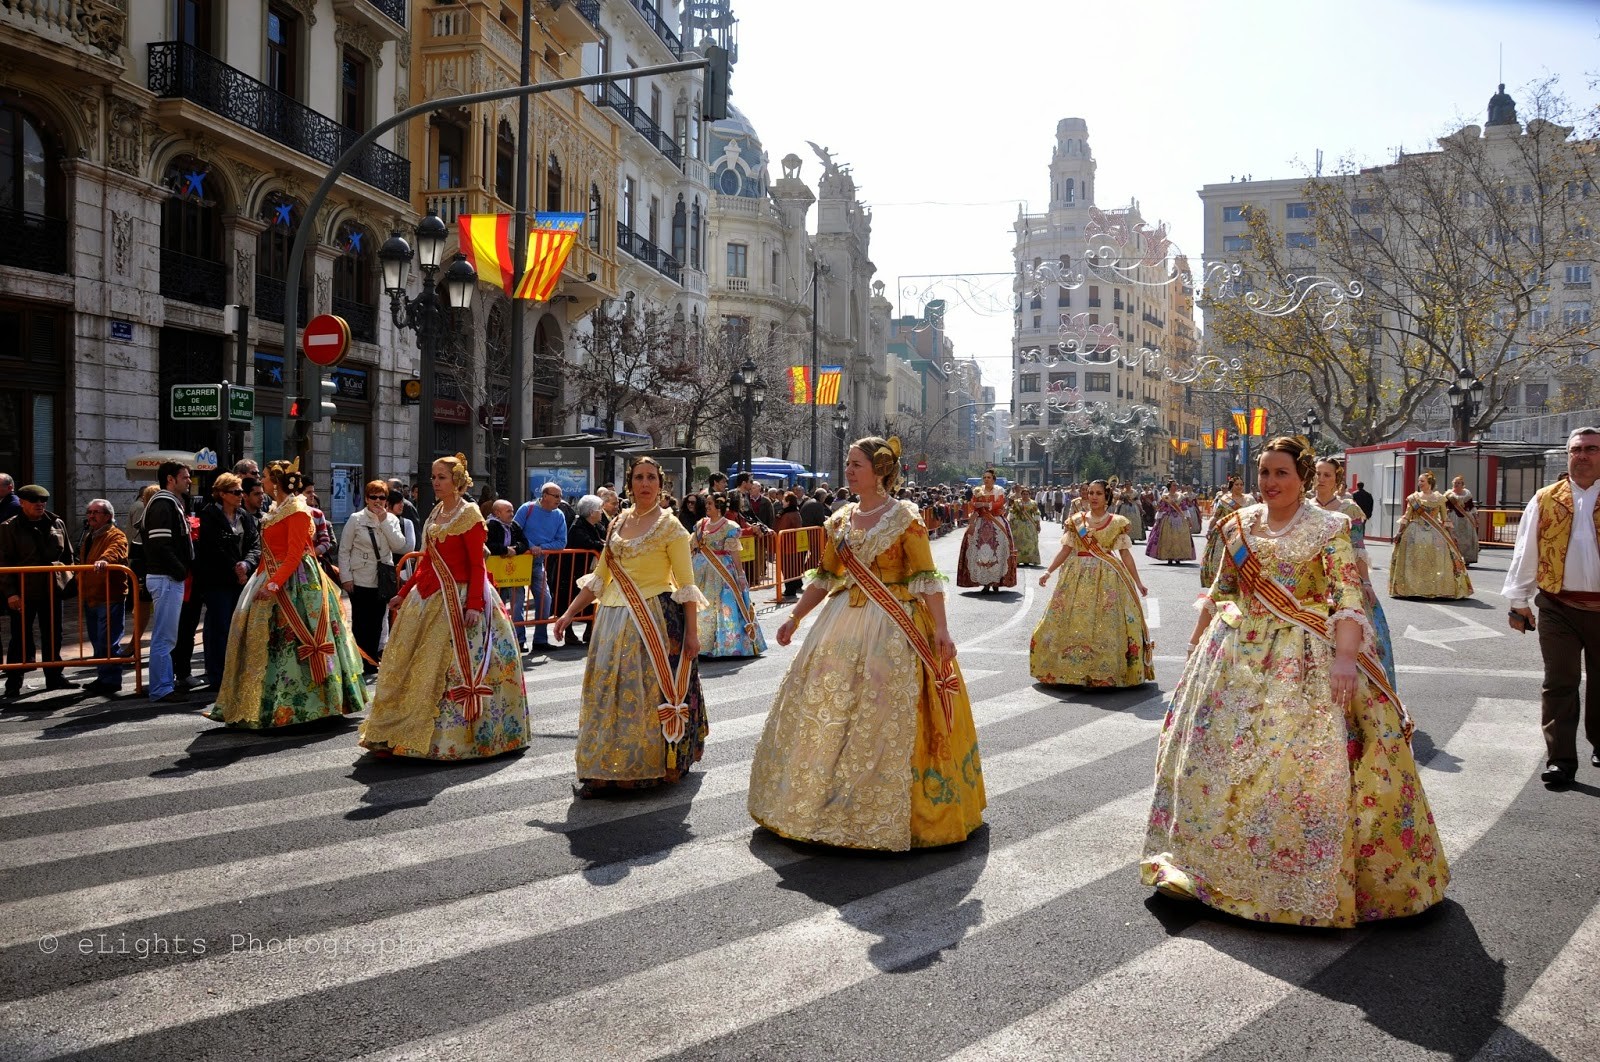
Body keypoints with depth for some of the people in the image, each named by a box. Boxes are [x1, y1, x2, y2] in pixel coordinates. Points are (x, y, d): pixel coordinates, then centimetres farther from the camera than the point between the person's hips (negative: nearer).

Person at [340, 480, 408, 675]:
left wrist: (384, 520, -12)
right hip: (360, 580, -3)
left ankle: (371, 663, 21)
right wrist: (346, 577, -8)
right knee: (360, 623, 2)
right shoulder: (356, 519, -4)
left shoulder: (391, 519, 5)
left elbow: (400, 546, -8)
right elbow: (344, 550, -2)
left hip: (382, 580, 3)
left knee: (376, 622, 10)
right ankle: (359, 664, 12)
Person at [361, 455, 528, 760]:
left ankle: (452, 737, 4)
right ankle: (400, 731, 16)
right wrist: (404, 594, 18)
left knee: (448, 668, -6)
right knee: (406, 663, 7)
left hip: (457, 599, -8)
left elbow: (477, 566, -13)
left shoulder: (469, 515, -7)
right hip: (428, 597, 8)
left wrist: (474, 605, -22)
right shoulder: (435, 513, 14)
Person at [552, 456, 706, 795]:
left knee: (650, 692, -1)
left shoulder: (669, 526, -4)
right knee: (606, 693, 7)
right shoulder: (618, 523, 12)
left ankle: (654, 765, 14)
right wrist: (570, 612, 11)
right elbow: (599, 577, 16)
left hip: (654, 620, -5)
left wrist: (692, 632, -12)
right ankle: (602, 770, 15)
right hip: (614, 619, 5)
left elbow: (686, 585, -6)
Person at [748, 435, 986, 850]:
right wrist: (795, 618, 14)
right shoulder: (839, 520, 10)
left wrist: (941, 630, -19)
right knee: (822, 705, 7)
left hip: (893, 626, -6)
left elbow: (926, 578, -12)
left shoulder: (905, 517, -7)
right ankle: (821, 798, 23)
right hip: (843, 624, 6)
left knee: (886, 716, -2)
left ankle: (882, 809, 14)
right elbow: (825, 577, 16)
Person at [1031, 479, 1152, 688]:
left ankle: (1106, 672, 2)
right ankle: (1071, 669, 9)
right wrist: (1048, 571, -3)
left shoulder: (1116, 523, 3)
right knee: (1072, 623, 0)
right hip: (1078, 576, 2)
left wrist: (1138, 582, 0)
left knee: (1107, 624, -6)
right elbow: (1066, 550, 7)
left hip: (1107, 578, -2)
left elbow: (1125, 554, 2)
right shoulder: (1076, 521, 8)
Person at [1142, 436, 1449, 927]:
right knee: (1218, 752, 8)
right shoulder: (1239, 525, 8)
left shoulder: (1329, 528, -5)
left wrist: (1345, 656, -26)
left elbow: (1347, 597, -15)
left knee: (1308, 758, -9)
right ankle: (1223, 858, 27)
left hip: (1304, 659, -4)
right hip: (1237, 655, 5)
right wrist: (1198, 638, 17)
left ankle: (1316, 878, 8)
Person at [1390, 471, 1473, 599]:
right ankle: (1412, 588, 2)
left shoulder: (1439, 498, 6)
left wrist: (1450, 534, 6)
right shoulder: (1413, 498, 6)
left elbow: (1445, 519, 10)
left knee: (1438, 562, -3)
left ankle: (1440, 589, 2)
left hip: (1435, 533, 0)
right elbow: (1406, 517, 7)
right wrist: (1399, 531, 0)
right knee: (1415, 562, -2)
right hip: (1416, 532, 0)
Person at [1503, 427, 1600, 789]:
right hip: (1558, 607, 0)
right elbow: (1525, 552, 6)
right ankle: (1560, 760, 5)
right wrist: (1519, 601, 4)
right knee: (1559, 684, 0)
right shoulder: (1545, 500, 4)